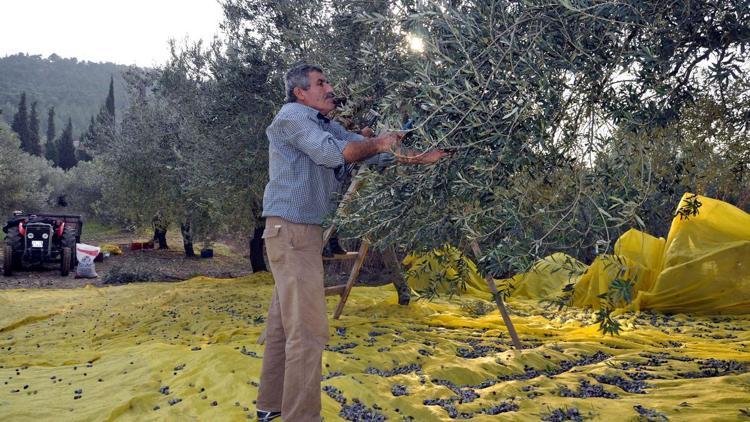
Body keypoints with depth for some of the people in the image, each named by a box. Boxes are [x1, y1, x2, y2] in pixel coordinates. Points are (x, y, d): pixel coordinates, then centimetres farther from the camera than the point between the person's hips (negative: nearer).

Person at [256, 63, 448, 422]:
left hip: (304, 231, 9)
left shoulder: (325, 126, 19)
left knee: (284, 321, 14)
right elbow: (330, 152, -22)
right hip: (291, 230, -9)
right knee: (308, 328, -10)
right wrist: (376, 143, -10)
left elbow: (368, 150, 17)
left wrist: (420, 159, 10)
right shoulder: (292, 117, -7)